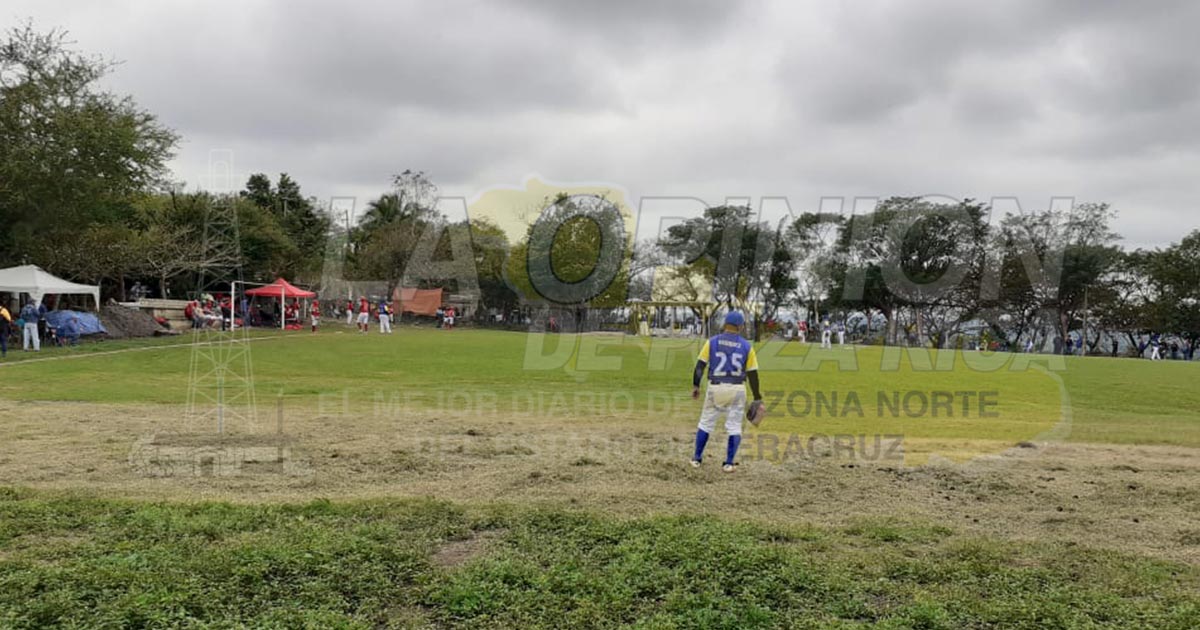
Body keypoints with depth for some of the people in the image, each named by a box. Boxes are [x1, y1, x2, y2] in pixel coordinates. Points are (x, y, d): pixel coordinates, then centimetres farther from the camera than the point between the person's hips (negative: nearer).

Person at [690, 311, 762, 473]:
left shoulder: (712, 342, 0)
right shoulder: (746, 346, 0)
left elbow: (700, 365, -5)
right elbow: (752, 374, 0)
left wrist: (695, 385, 1)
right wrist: (757, 397, 5)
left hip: (715, 388, 0)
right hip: (737, 389, 0)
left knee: (706, 423, 14)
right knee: (734, 426, 9)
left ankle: (697, 459, 20)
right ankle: (729, 463, 8)